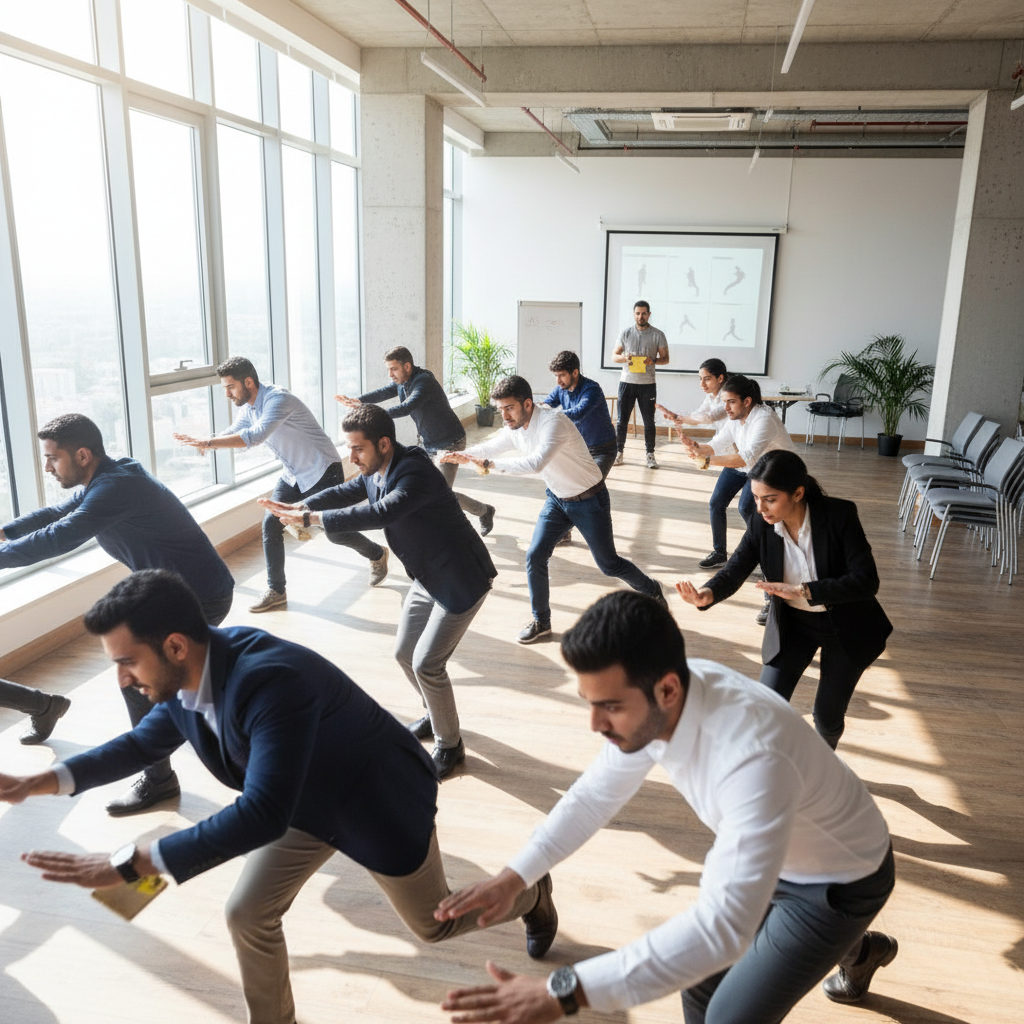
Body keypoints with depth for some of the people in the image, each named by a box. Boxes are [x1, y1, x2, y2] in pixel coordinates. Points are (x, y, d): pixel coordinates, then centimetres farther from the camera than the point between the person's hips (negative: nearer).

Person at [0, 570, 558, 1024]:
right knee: (247, 913, 3)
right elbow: (146, 741, 5)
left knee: (434, 922, 15)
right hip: (305, 801, 7)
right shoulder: (187, 674, -16)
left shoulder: (271, 680, -43)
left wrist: (129, 862, -45)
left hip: (378, 800, -6)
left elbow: (262, 815, -47)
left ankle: (530, 893, 45)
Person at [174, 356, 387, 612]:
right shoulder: (247, 407, 0)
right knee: (271, 523, -5)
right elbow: (233, 432, 9)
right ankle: (276, 591, 6)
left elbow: (256, 436, -42)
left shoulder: (277, 399, -29)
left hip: (322, 471, -8)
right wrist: (202, 443, -12)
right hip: (293, 475, 8)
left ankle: (377, 555, 31)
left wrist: (209, 443, -43)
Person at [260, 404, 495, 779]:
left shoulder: (415, 474, -29)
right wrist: (297, 507, -9)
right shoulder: (376, 471, 0)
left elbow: (381, 514, -42)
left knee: (427, 663, -9)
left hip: (460, 579, -9)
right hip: (427, 578, 9)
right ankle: (437, 715, 41)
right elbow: (346, 492, 8)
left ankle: (449, 745, 13)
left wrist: (313, 517, -41)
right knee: (405, 654, 15)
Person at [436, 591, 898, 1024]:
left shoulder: (752, 757, -44)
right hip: (760, 853, 6)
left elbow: (722, 927, -48)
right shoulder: (653, 703, -21)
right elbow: (596, 793, -5)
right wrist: (512, 878, -11)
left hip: (840, 877, -6)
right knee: (700, 984, 16)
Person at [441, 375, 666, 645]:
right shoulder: (514, 428, -6)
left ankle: (652, 591, 34)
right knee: (535, 557, -3)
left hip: (589, 500, -7)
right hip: (556, 499, 7)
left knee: (609, 564, 5)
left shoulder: (553, 421, -32)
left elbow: (536, 463, -46)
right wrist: (462, 454, -11)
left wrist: (490, 465, -45)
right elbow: (491, 447, 9)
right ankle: (541, 621, 15)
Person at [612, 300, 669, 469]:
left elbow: (665, 358, 4)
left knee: (649, 421, 3)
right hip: (627, 382, 1)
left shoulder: (658, 335, 2)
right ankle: (618, 453, 12)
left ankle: (650, 455, 13)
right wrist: (624, 358, -14)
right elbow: (614, 355, 8)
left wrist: (653, 361, -18)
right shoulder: (625, 333, 6)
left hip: (647, 384, -1)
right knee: (622, 420, 3)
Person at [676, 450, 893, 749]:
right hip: (792, 623, 2)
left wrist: (804, 591, -39)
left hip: (844, 625, -2)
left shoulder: (840, 515, -25)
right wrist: (707, 594, -37)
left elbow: (867, 580, -28)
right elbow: (735, 570, -14)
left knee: (827, 716, 7)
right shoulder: (761, 525, -15)